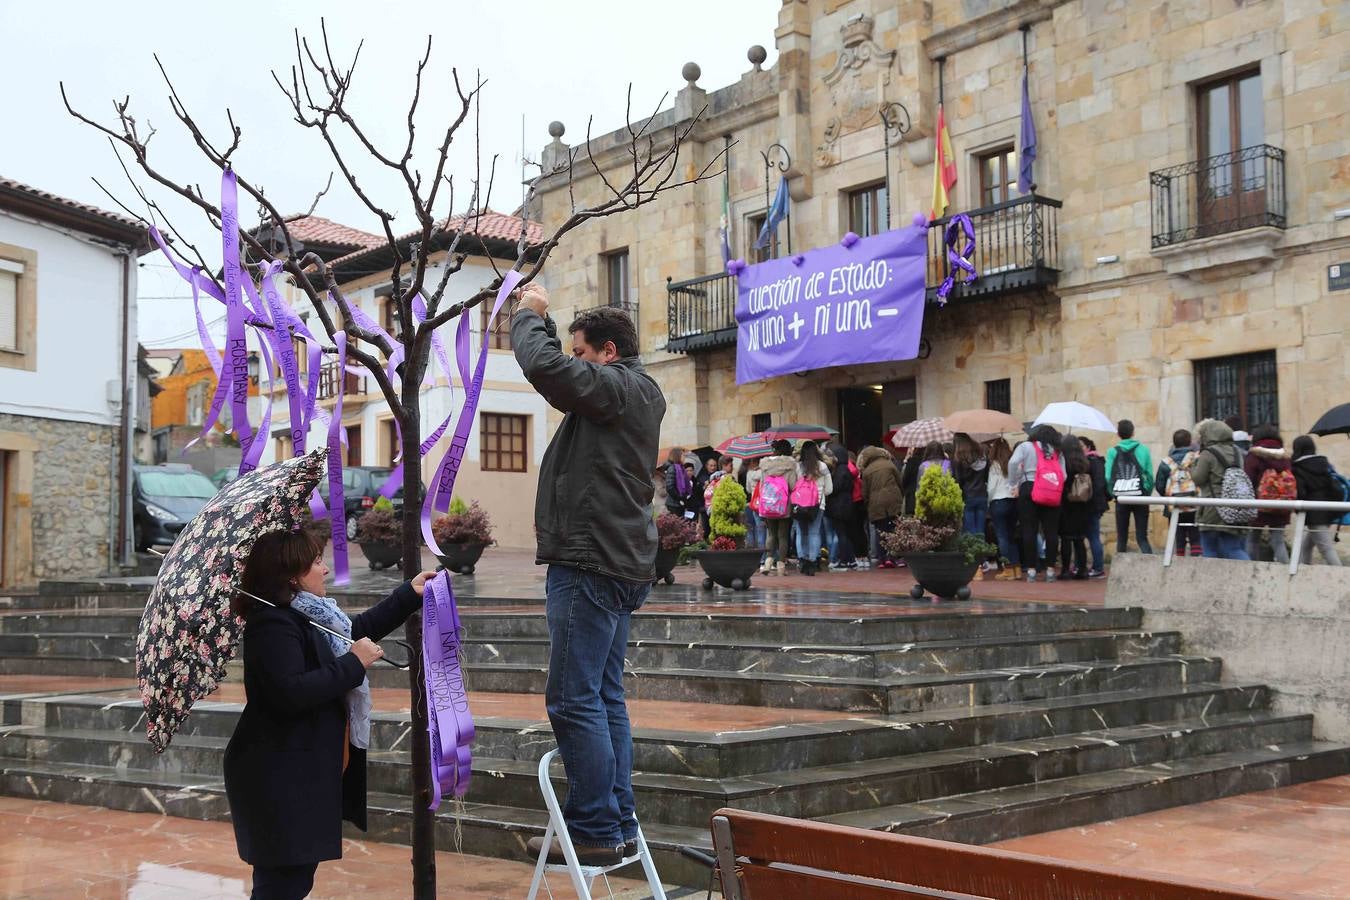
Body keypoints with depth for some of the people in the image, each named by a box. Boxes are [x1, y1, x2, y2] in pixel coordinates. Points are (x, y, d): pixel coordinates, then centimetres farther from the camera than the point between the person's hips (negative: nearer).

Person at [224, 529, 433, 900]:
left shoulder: (307, 616, 11)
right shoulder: (273, 625, -19)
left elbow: (357, 630, 28)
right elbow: (290, 693, -30)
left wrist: (410, 594, 26)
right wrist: (353, 664, -22)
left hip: (303, 774, 10)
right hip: (280, 781, -10)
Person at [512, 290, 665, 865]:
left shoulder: (617, 387, -11)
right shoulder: (637, 393, 18)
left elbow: (543, 366, -21)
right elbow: (562, 379, 27)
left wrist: (529, 315, -3)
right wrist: (541, 319, 18)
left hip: (590, 564, -11)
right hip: (620, 563, 11)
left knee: (574, 699, -7)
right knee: (604, 698, 13)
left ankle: (594, 830, -3)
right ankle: (619, 827, 18)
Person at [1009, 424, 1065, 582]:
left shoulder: (1026, 446, 7)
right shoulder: (1057, 452, 16)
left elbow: (1013, 462, -10)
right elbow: (1063, 476, 5)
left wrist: (1015, 483, -2)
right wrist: (1055, 487, 15)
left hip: (1029, 490, -2)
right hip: (1052, 495, 2)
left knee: (1029, 531, 0)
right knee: (1051, 531, 5)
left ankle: (1031, 569, -2)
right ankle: (1050, 569, 4)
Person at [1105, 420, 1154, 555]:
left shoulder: (1113, 452, -2)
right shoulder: (1143, 450, 0)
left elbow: (1108, 477, -6)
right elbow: (1150, 474, -2)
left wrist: (1113, 494, 6)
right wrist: (1147, 492, 8)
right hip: (1140, 498, 0)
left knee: (1121, 538, 10)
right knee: (1142, 537, 3)